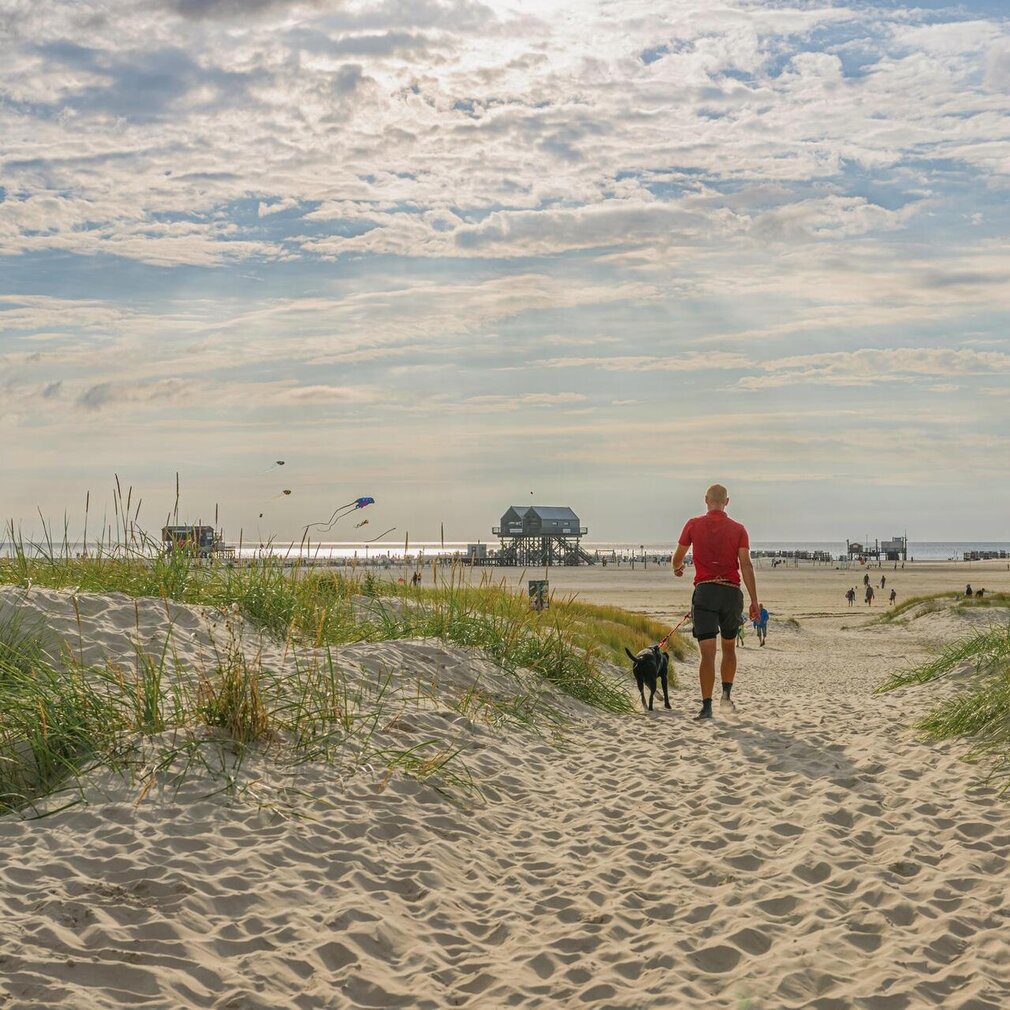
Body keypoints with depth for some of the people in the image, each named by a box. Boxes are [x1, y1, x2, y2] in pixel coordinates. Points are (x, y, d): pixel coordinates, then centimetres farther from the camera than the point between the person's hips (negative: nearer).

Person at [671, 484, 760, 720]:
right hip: (731, 592, 1)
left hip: (704, 592, -1)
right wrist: (754, 601, -3)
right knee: (729, 648, 21)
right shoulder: (738, 529, 3)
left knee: (707, 652, -4)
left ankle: (707, 706, -10)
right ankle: (727, 694, 17)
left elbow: (677, 557, 12)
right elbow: (746, 564, -4)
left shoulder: (694, 525, 3)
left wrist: (677, 568, 37)